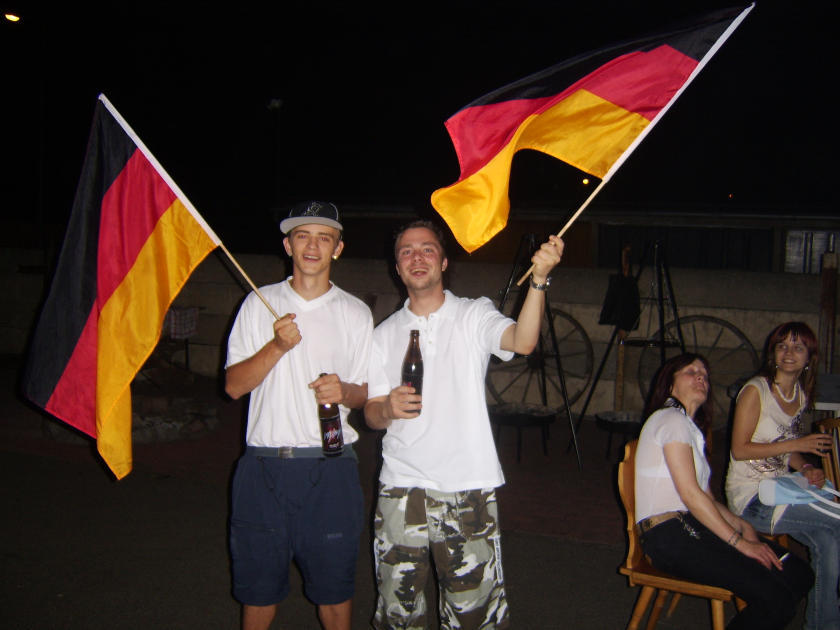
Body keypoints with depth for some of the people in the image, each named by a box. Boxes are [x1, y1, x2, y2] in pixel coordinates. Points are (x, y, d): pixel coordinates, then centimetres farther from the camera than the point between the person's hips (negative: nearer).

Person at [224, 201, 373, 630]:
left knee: (333, 585, 8)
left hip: (330, 467, 0)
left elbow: (369, 393, 8)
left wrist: (345, 391, -15)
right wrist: (276, 347, -17)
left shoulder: (356, 314, 6)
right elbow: (233, 385, -1)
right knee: (258, 580, 11)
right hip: (265, 463, 0)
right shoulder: (260, 304, 6)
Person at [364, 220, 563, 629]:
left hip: (466, 488, -2)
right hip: (400, 487, 3)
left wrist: (539, 279, -36)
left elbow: (523, 341, -21)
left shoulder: (474, 316, 0)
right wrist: (388, 410, -16)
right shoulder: (384, 334, 9)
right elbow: (371, 412, 8)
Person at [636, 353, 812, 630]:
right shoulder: (671, 419, -6)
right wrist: (738, 541, -12)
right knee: (776, 599, -23)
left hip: (694, 525, 10)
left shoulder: (691, 427, 25)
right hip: (669, 537, -9)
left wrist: (743, 526, 2)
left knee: (799, 573, -5)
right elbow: (690, 494, -13)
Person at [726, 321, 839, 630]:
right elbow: (739, 450, -15)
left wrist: (806, 468, -2)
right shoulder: (755, 390, -11)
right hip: (750, 497, -6)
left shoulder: (801, 394, 11)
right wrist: (795, 444, -18)